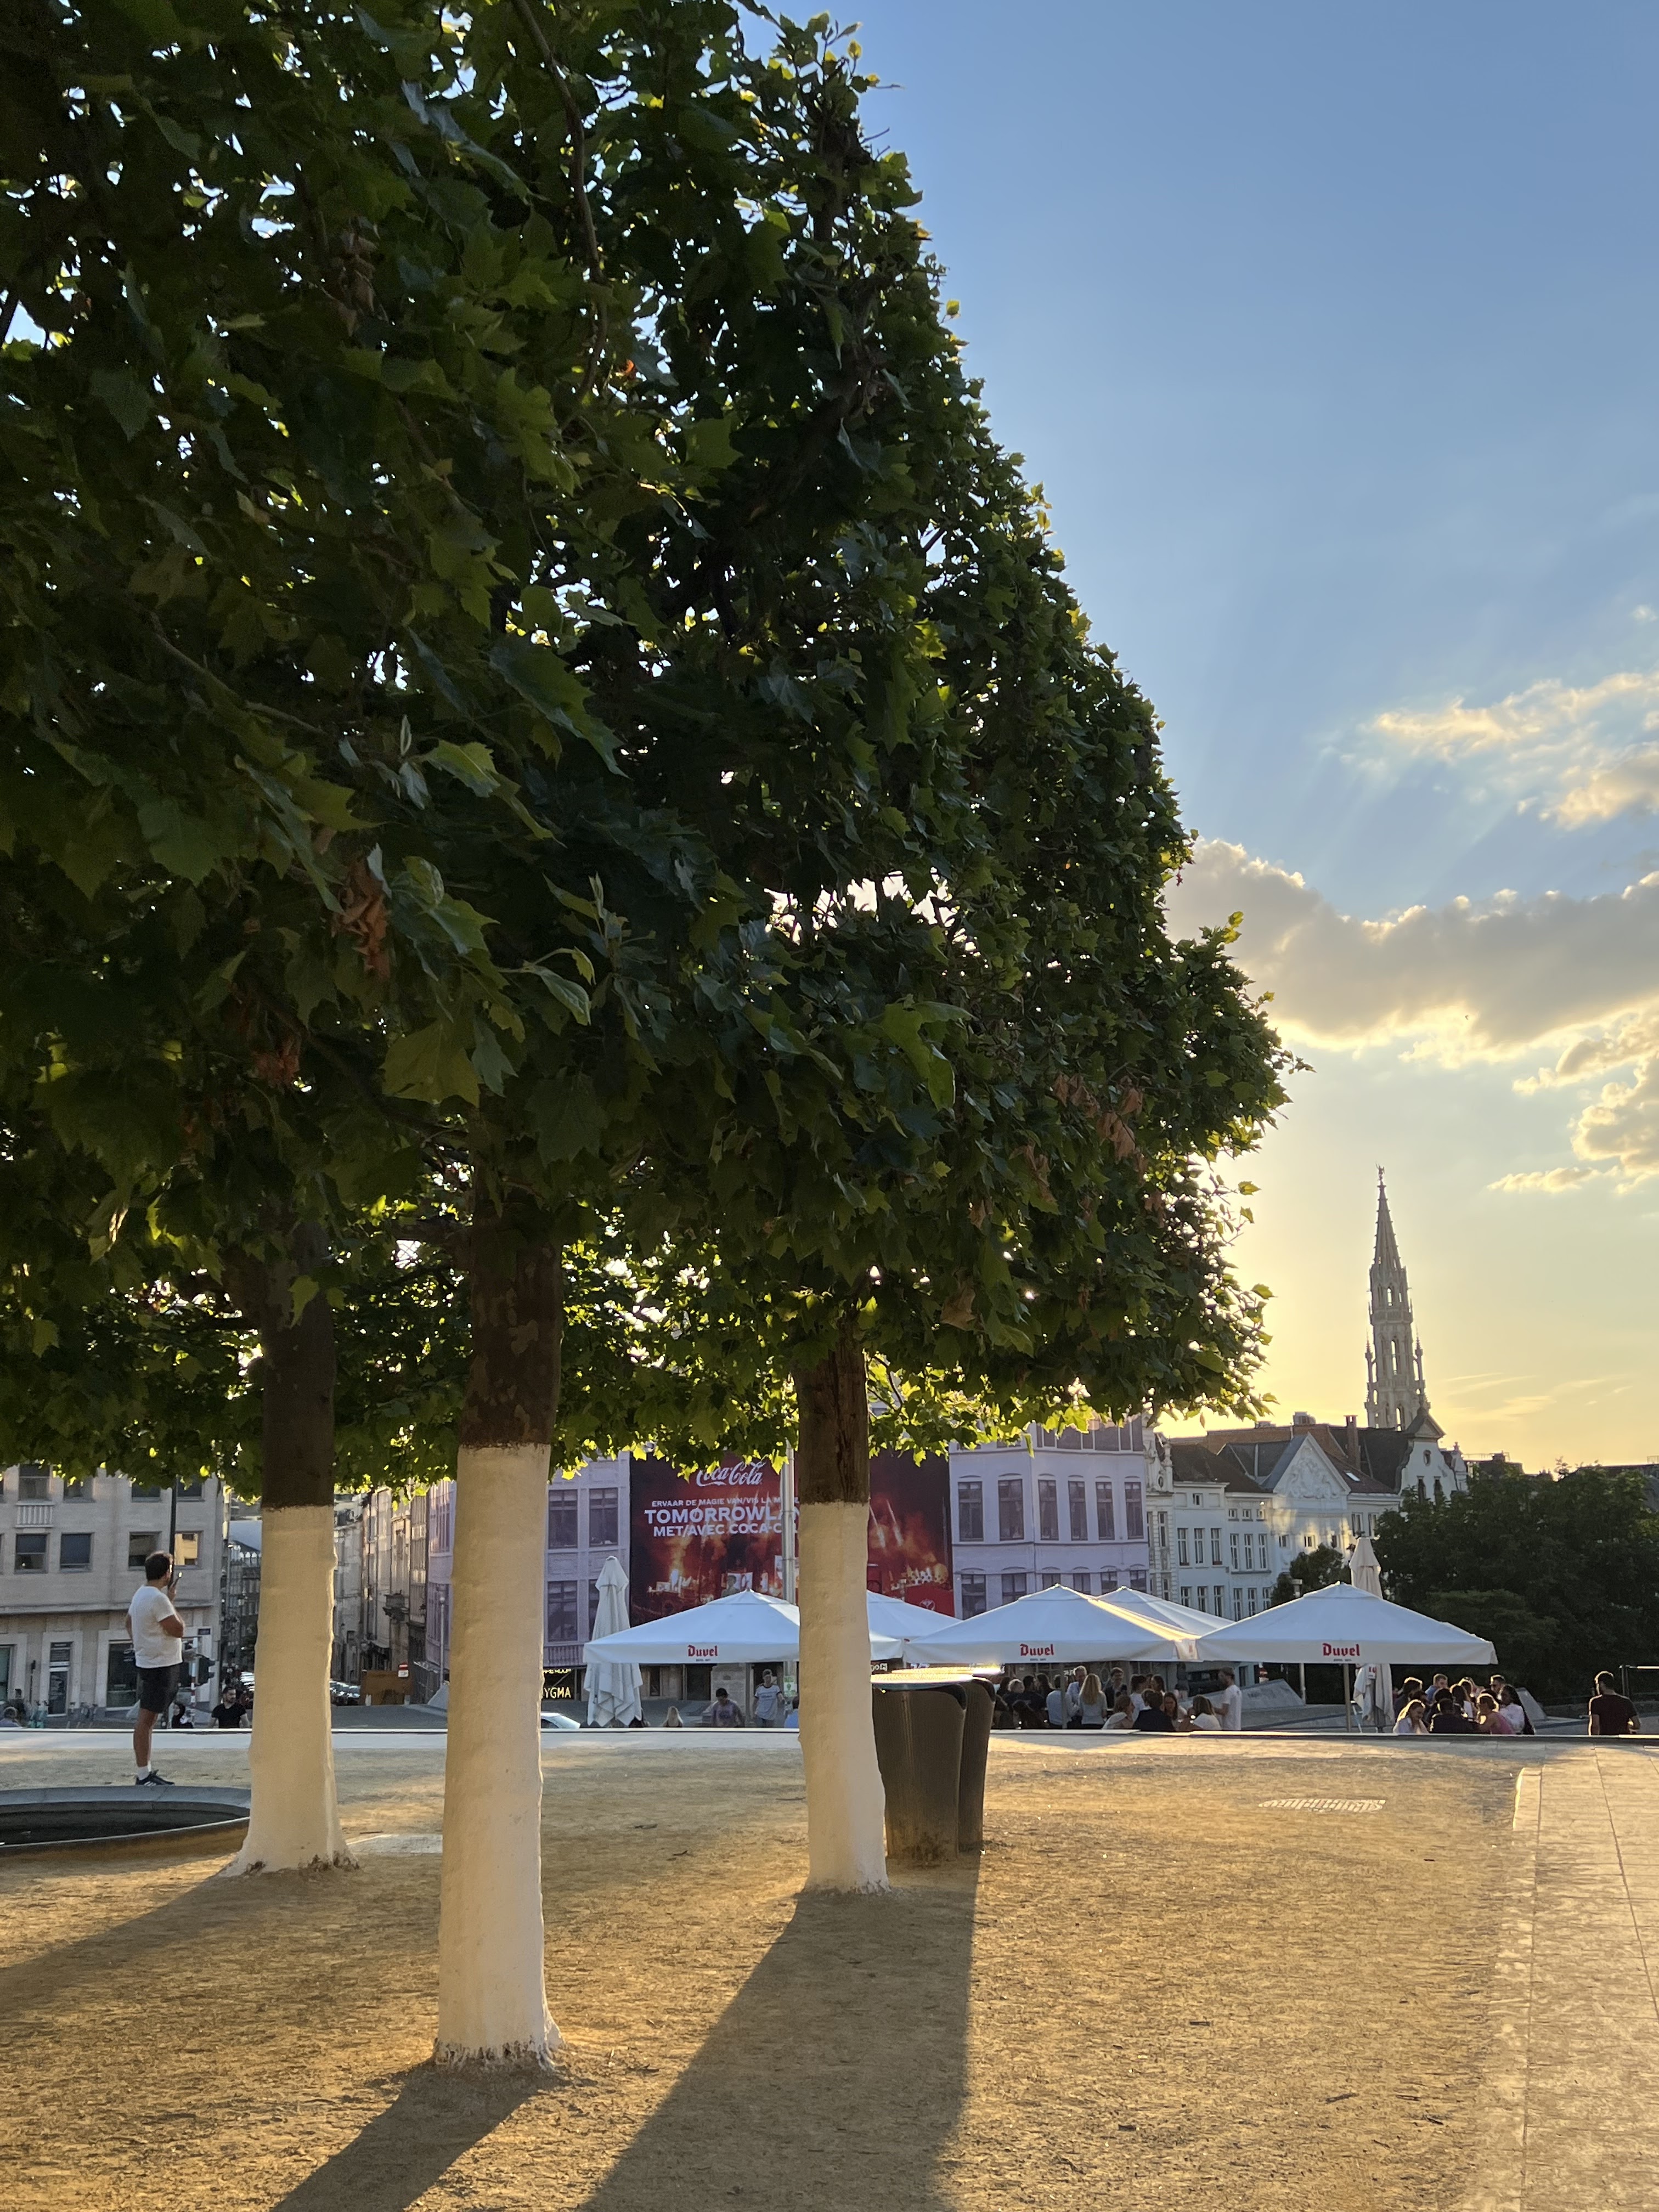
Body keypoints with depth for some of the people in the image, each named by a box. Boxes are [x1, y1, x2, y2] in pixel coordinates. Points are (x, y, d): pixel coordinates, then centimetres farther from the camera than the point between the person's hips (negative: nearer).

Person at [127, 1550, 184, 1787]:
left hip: (147, 1660, 10)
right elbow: (178, 1630, -18)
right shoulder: (158, 1599, -20)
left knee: (149, 1720, 15)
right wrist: (171, 1603, -7)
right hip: (160, 1666, -10)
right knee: (146, 1720, -7)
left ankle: (146, 1771, 21)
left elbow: (129, 1623, 25)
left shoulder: (140, 1594, 11)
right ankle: (143, 1777, -5)